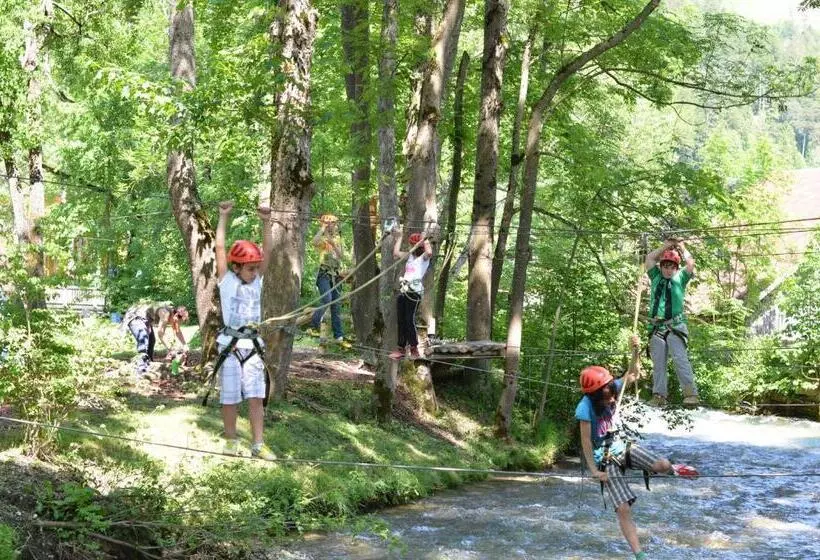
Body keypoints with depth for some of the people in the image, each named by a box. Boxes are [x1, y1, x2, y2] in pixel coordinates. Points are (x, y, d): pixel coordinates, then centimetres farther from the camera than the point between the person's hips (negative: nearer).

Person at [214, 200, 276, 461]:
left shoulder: (257, 281, 9)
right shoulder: (227, 281, -1)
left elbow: (267, 251, 5)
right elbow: (220, 248, -6)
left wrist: (266, 222, -1)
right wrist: (223, 218, -6)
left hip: (253, 346, 3)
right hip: (230, 347, -3)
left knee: (256, 398, 1)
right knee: (230, 398, 4)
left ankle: (258, 444, 4)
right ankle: (231, 440, 18)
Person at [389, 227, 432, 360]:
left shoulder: (423, 258, 0)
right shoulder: (410, 256, 21)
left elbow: (429, 252, -22)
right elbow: (396, 253, 28)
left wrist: (425, 240, -6)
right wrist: (398, 237, 29)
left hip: (414, 291, -7)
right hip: (403, 290, 7)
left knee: (409, 319, -11)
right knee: (401, 320, 6)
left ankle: (414, 349, -5)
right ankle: (401, 348, 10)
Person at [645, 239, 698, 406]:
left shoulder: (680, 278, 14)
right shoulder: (656, 278, 19)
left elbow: (690, 263, 6)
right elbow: (650, 258, 15)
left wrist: (682, 248, 21)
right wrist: (667, 246, 20)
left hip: (675, 326, -3)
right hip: (657, 327, 3)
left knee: (680, 359, -15)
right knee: (658, 363, -2)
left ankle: (691, 394, -20)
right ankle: (659, 395, -5)